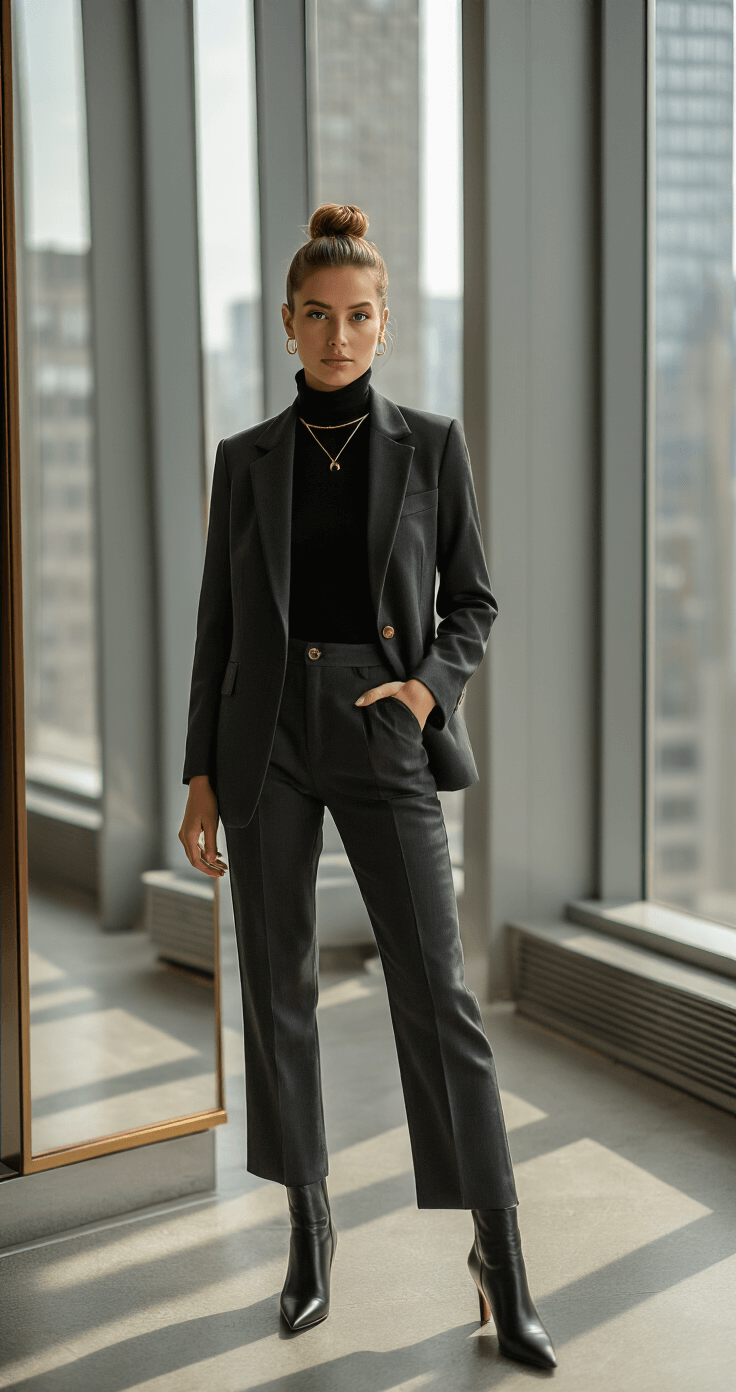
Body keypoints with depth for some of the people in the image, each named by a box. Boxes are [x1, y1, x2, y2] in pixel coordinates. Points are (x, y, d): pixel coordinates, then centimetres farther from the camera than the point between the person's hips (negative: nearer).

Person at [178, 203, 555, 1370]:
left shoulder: (432, 444, 3)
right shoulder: (246, 458, 6)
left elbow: (473, 601, 7)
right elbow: (219, 622, 7)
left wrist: (431, 683, -14)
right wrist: (200, 777, 3)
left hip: (386, 740, -1)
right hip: (267, 740, 2)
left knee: (437, 990, -6)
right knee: (278, 990, 6)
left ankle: (499, 1259, 4)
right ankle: (310, 1228, 23)